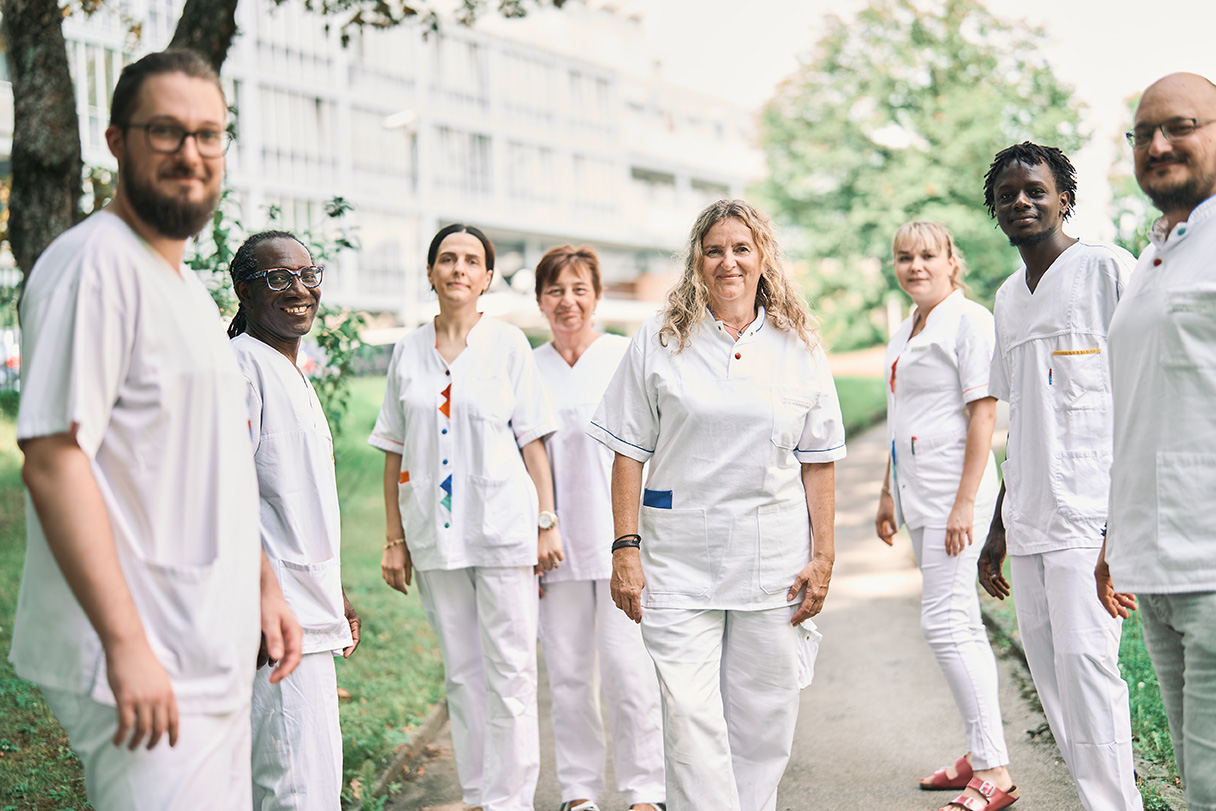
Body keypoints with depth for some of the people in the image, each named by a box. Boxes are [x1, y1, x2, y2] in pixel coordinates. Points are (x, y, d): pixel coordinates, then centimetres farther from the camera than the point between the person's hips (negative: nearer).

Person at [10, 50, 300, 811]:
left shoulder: (191, 290, 17)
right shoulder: (94, 262, -13)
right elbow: (54, 459, -20)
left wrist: (265, 584, 18)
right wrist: (127, 645, -23)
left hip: (217, 660, 9)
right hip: (146, 665, -9)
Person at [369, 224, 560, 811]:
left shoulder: (508, 344, 2)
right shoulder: (408, 351, 9)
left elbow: (533, 442, 2)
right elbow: (395, 452, 10)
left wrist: (547, 522, -3)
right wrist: (395, 539, 7)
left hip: (503, 527, -3)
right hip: (435, 533, 3)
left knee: (510, 671, -3)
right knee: (461, 673, 10)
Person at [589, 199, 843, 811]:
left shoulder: (798, 346, 7)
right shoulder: (660, 341, 3)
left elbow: (819, 461, 7)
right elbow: (630, 452, 2)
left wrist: (822, 556, 1)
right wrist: (626, 548, -5)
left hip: (775, 555, 1)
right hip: (680, 558, -1)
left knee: (762, 720, 7)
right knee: (690, 720, -6)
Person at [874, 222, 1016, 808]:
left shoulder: (969, 321, -9)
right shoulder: (903, 334, 17)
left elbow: (983, 413, -15)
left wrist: (965, 501, -20)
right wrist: (888, 494, 21)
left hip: (955, 491, -9)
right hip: (920, 495, 9)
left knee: (944, 622, -14)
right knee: (961, 625, 13)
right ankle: (979, 755, 21)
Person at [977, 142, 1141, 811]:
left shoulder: (1107, 268, -2)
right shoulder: (1007, 298, 19)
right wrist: (999, 525, 22)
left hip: (1091, 509, -7)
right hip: (1028, 520, 7)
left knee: (1084, 658, -14)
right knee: (1046, 664, 6)